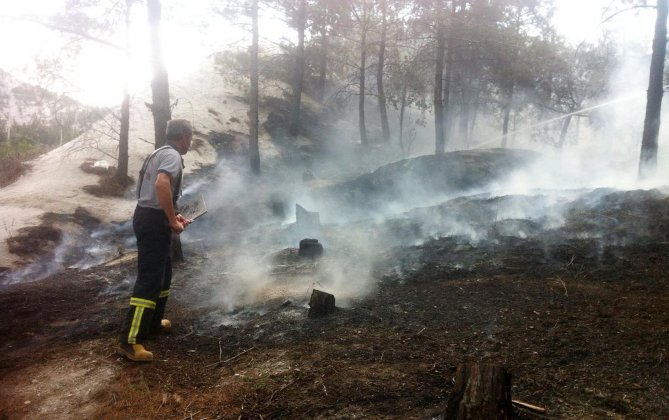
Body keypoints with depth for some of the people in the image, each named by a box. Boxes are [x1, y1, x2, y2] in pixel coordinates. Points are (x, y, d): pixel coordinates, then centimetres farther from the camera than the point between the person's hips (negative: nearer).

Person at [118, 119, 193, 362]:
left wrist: (173, 216, 27)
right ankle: (130, 341, -10)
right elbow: (162, 184, -31)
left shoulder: (160, 153, 20)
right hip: (154, 221, -11)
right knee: (149, 279, -11)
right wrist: (173, 221, -23)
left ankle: (152, 322, 34)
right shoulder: (172, 155, -12)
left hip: (148, 216, 11)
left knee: (163, 273, 22)